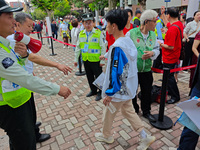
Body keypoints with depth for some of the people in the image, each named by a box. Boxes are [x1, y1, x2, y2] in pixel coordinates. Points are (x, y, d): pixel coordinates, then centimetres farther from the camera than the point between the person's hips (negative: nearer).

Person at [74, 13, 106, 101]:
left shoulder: (98, 33, -10)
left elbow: (103, 48, -10)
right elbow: (78, 47, 12)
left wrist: (102, 60, -12)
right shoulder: (81, 34, 6)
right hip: (85, 60, 6)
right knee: (89, 77, 18)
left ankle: (100, 92, 25)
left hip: (96, 61, -5)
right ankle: (93, 90, 38)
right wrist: (76, 59, 11)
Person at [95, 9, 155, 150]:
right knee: (129, 111, 25)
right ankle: (145, 137, 33)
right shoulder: (129, 41, 0)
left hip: (119, 90, -8)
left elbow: (115, 74, -27)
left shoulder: (117, 47, -27)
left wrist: (109, 93, -17)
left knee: (108, 114, 17)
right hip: (128, 88, 8)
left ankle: (106, 136, 43)